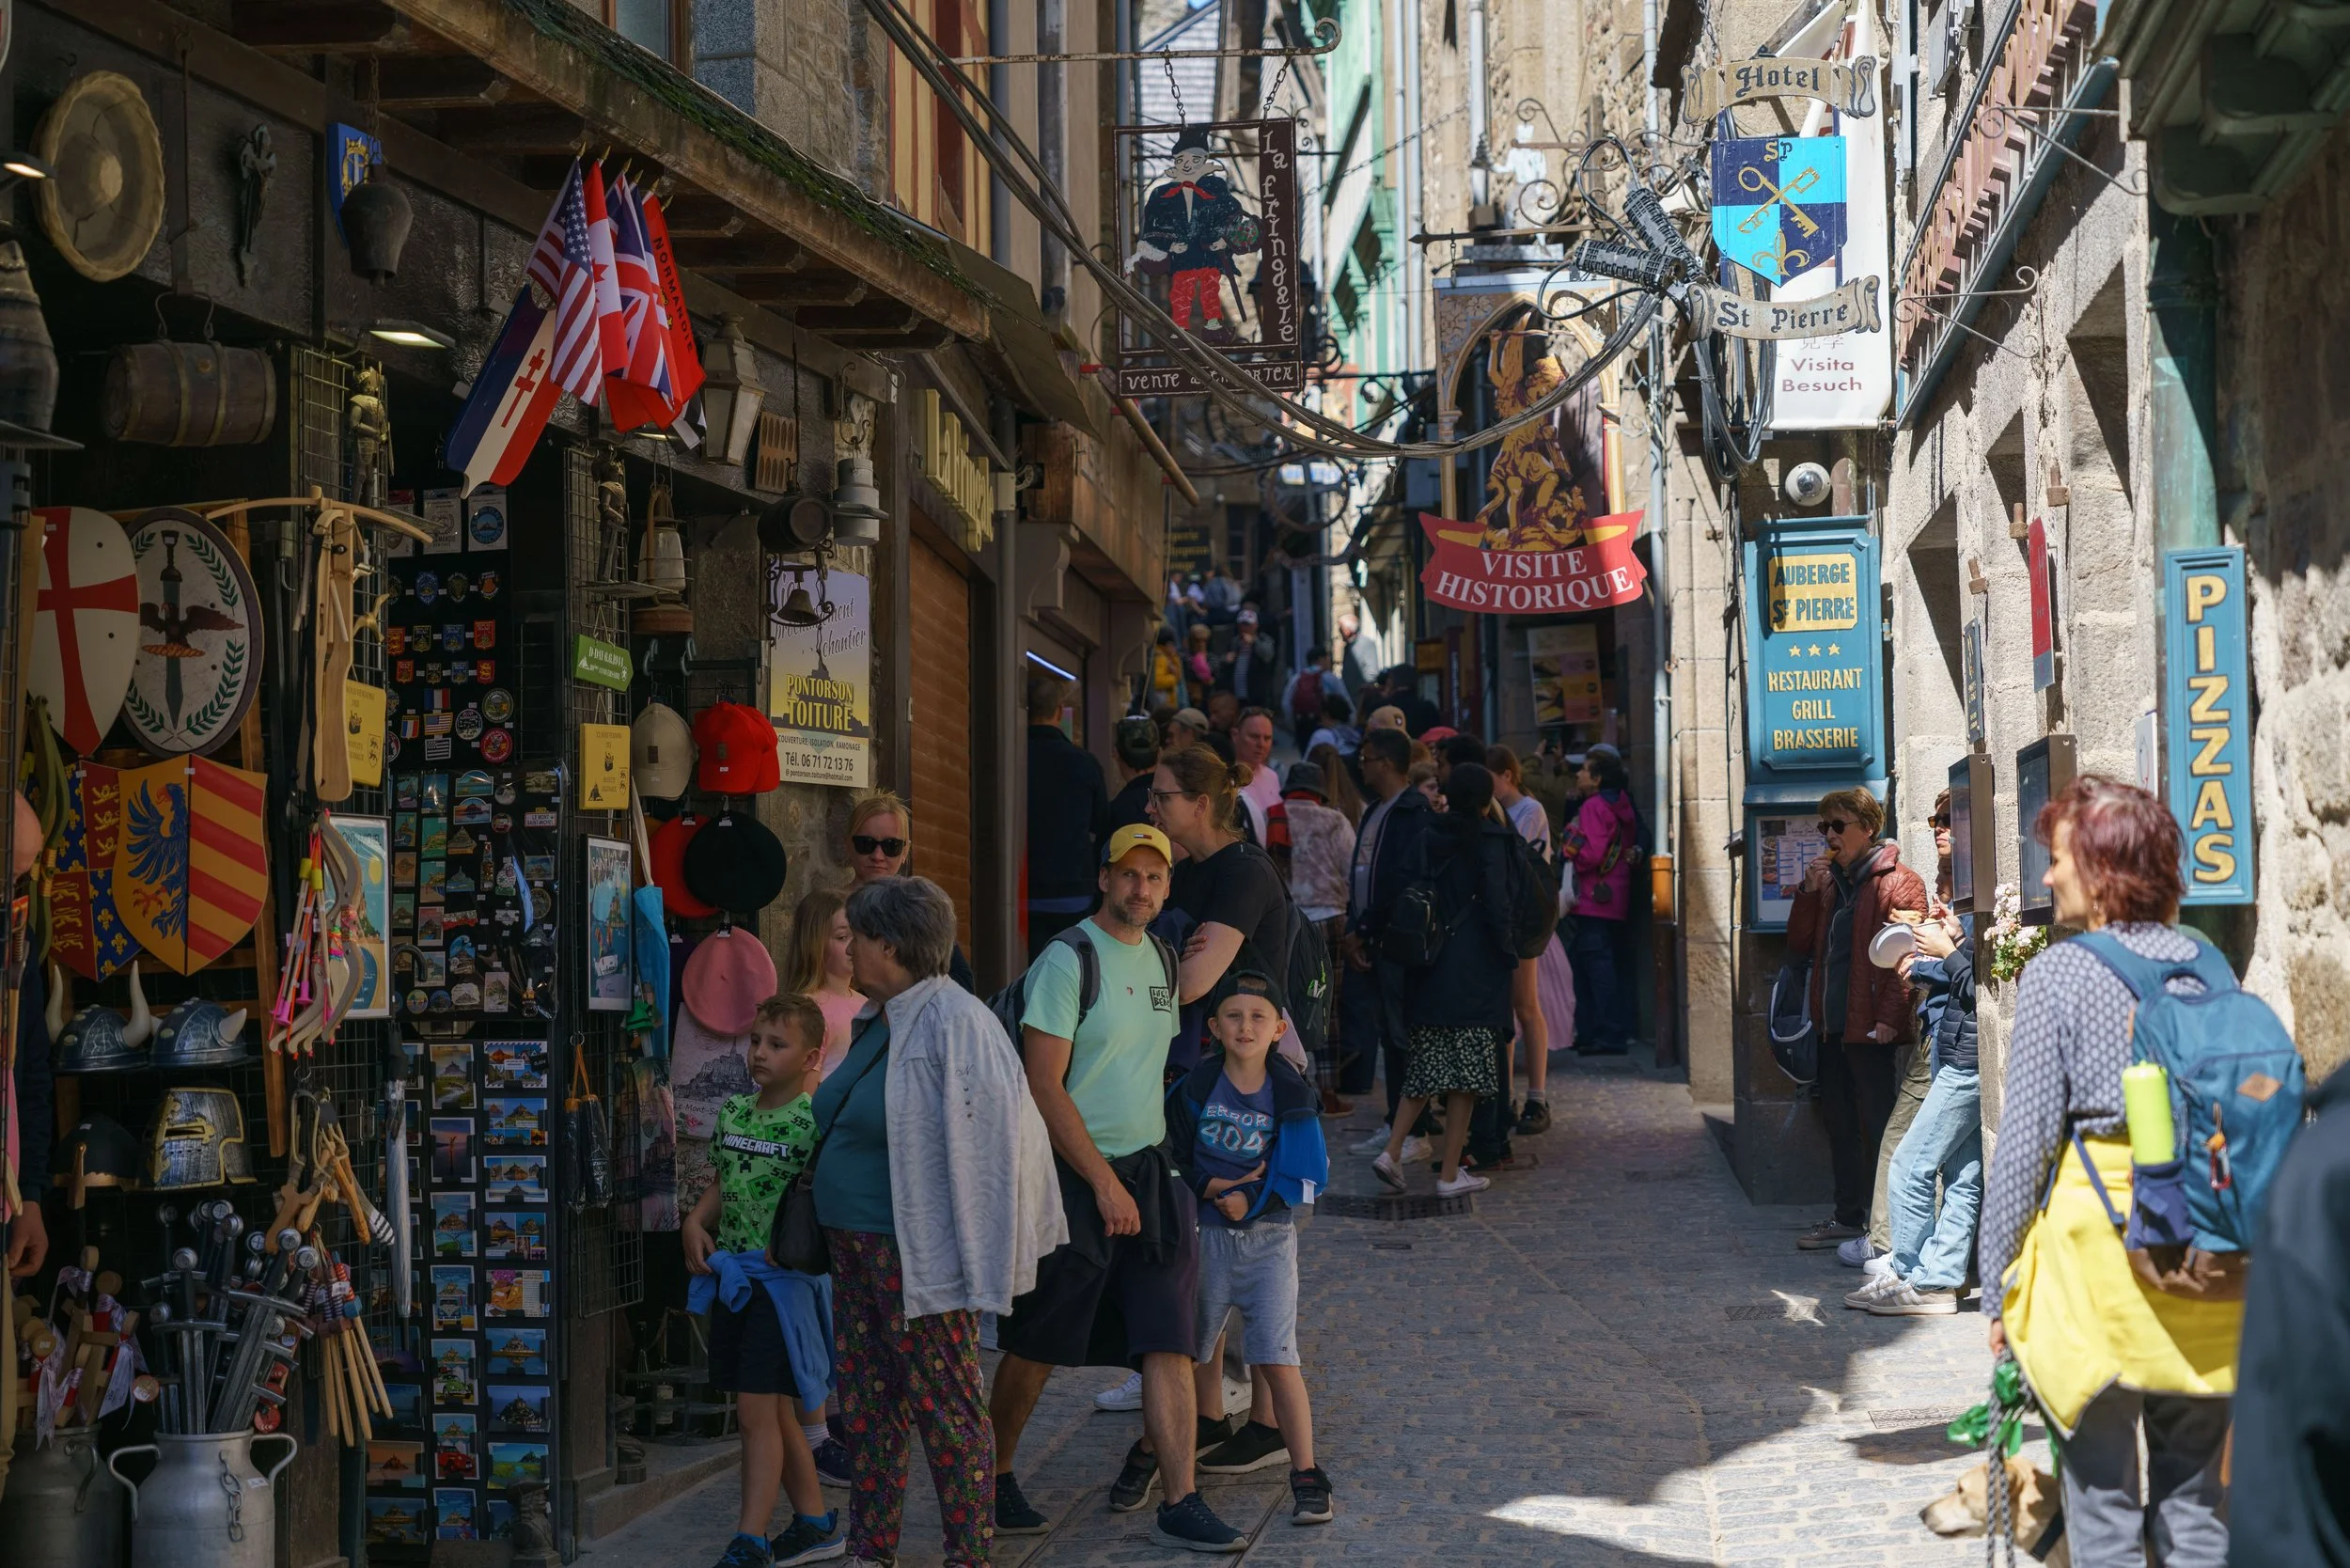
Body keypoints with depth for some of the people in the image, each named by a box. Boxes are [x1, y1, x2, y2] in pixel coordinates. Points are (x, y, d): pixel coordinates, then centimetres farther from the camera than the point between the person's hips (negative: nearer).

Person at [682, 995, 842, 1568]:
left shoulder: (813, 1121, -14)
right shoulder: (734, 1111, 9)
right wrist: (695, 1221, 3)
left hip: (782, 1278, -8)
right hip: (731, 1274, 8)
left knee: (757, 1409, -9)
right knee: (771, 1410, 14)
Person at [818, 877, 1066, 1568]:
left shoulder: (952, 1023, -17)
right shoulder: (880, 1023, 11)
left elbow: (987, 1143, -20)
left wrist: (973, 1255, -21)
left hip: (919, 1253, -9)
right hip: (856, 1249, 9)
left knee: (944, 1406, 0)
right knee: (866, 1404, 14)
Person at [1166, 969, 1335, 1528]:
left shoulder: (1289, 1096, -6)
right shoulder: (1195, 1088, -4)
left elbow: (1306, 1174, -5)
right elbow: (1172, 1153, 3)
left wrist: (1252, 1200, -16)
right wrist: (1209, 1186, -13)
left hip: (1268, 1236, -2)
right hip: (1205, 1233, 2)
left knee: (1277, 1357, -10)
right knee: (1201, 1345, 14)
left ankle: (1307, 1478, -7)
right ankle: (1209, 1435, 39)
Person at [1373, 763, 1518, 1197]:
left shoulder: (1428, 836, 5)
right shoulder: (1489, 839, -9)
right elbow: (1497, 902, -15)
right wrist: (1508, 953, -3)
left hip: (1430, 968, 5)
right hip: (1475, 972, -5)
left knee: (1427, 1065, 14)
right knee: (1467, 1072, 1)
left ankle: (1392, 1150, 0)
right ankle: (1450, 1173, 2)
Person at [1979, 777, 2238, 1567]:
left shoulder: (2057, 975, -8)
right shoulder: (2207, 965, 6)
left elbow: (2024, 1142, -9)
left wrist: (1997, 1286, -3)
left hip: (2093, 1235, -5)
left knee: (2104, 1493, 3)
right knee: (2193, 1491, 14)